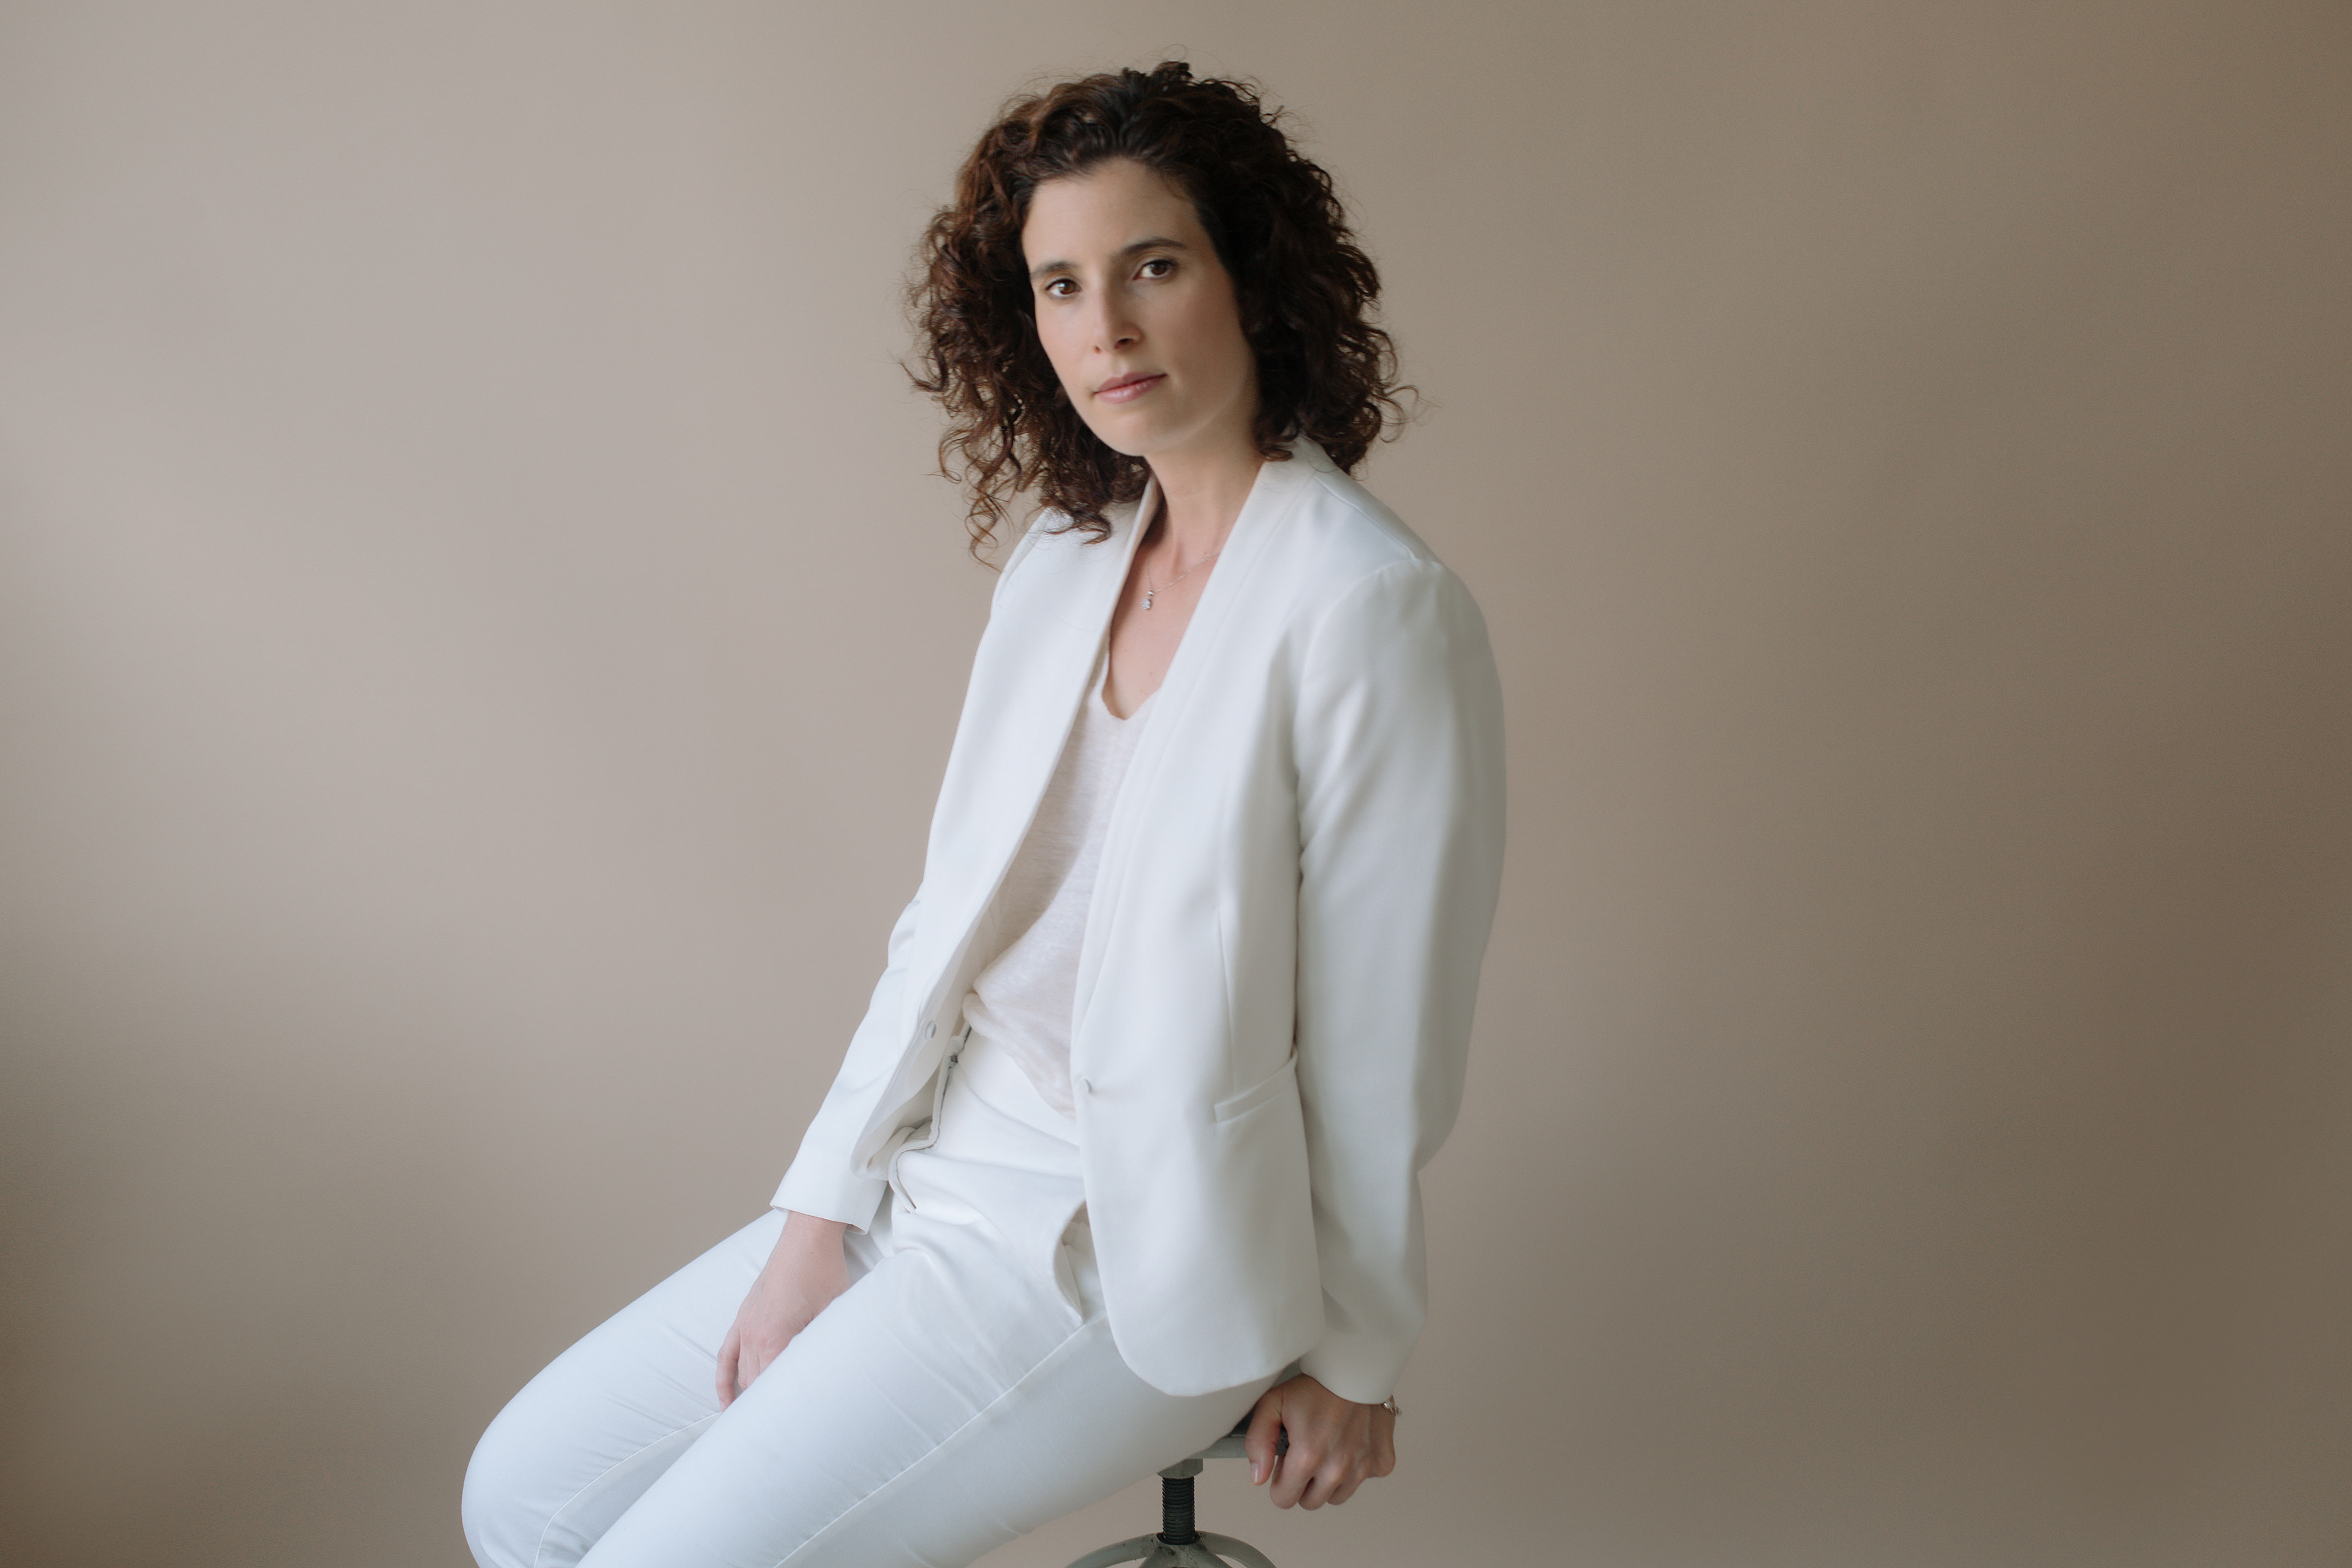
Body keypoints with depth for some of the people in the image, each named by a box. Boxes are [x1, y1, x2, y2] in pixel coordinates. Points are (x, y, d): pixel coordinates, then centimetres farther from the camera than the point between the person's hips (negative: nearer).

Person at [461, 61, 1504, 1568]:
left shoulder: (1373, 608, -19)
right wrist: (819, 1217, 1)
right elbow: (950, 920, 6)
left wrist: (1350, 1362, -5)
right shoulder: (1063, 558, 5)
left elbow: (1385, 1044, -14)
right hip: (947, 1166, 7)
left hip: (1136, 1252, -7)